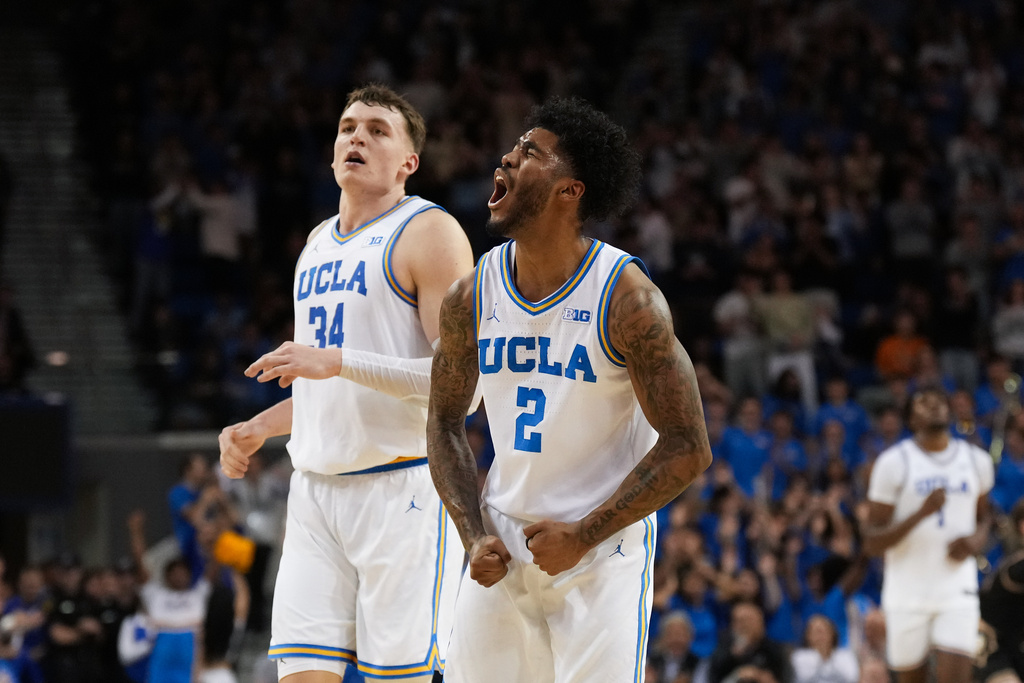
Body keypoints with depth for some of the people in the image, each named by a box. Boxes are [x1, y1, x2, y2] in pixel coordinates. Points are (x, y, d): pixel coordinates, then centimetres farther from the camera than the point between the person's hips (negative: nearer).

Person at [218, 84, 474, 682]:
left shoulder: (431, 233, -6)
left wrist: (338, 362, -21)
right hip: (316, 489, 7)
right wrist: (256, 430, 14)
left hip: (403, 489, -7)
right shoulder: (321, 242, 19)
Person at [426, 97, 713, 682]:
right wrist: (475, 536, -3)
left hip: (604, 551, -4)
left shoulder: (627, 298, -16)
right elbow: (445, 423, 11)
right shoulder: (472, 298, -1)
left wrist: (583, 536, -16)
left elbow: (687, 451, -14)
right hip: (504, 547, 5)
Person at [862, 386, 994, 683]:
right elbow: (871, 542, -9)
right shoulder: (894, 463, -6)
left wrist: (977, 540, 0)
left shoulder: (976, 461, 7)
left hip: (957, 591, 2)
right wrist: (922, 513, -23)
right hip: (907, 593, -2)